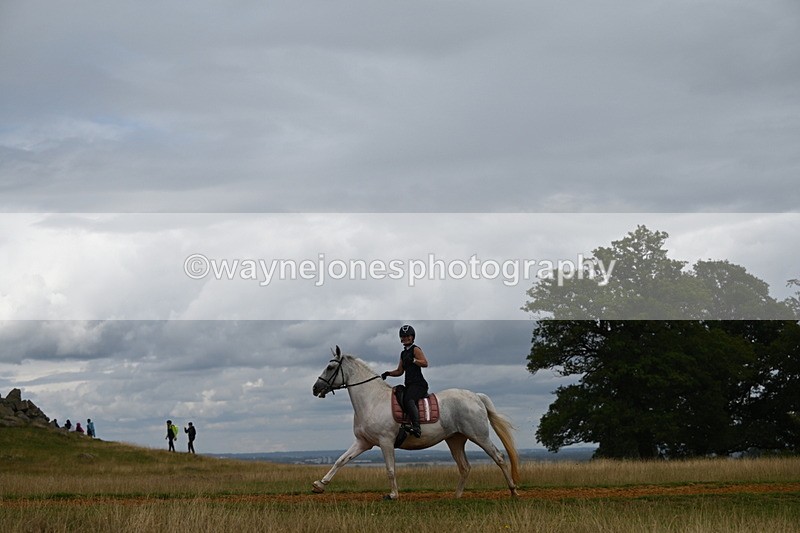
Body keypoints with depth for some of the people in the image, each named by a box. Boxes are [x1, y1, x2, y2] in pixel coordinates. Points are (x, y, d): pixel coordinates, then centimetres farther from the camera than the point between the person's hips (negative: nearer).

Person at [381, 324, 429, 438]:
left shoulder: (416, 349, 0)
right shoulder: (403, 353, 24)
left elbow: (425, 363, -13)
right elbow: (400, 371, 28)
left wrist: (413, 360, -26)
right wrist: (388, 373, 13)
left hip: (418, 384, -9)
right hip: (409, 385, 9)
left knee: (408, 399, -32)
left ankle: (416, 427, -46)